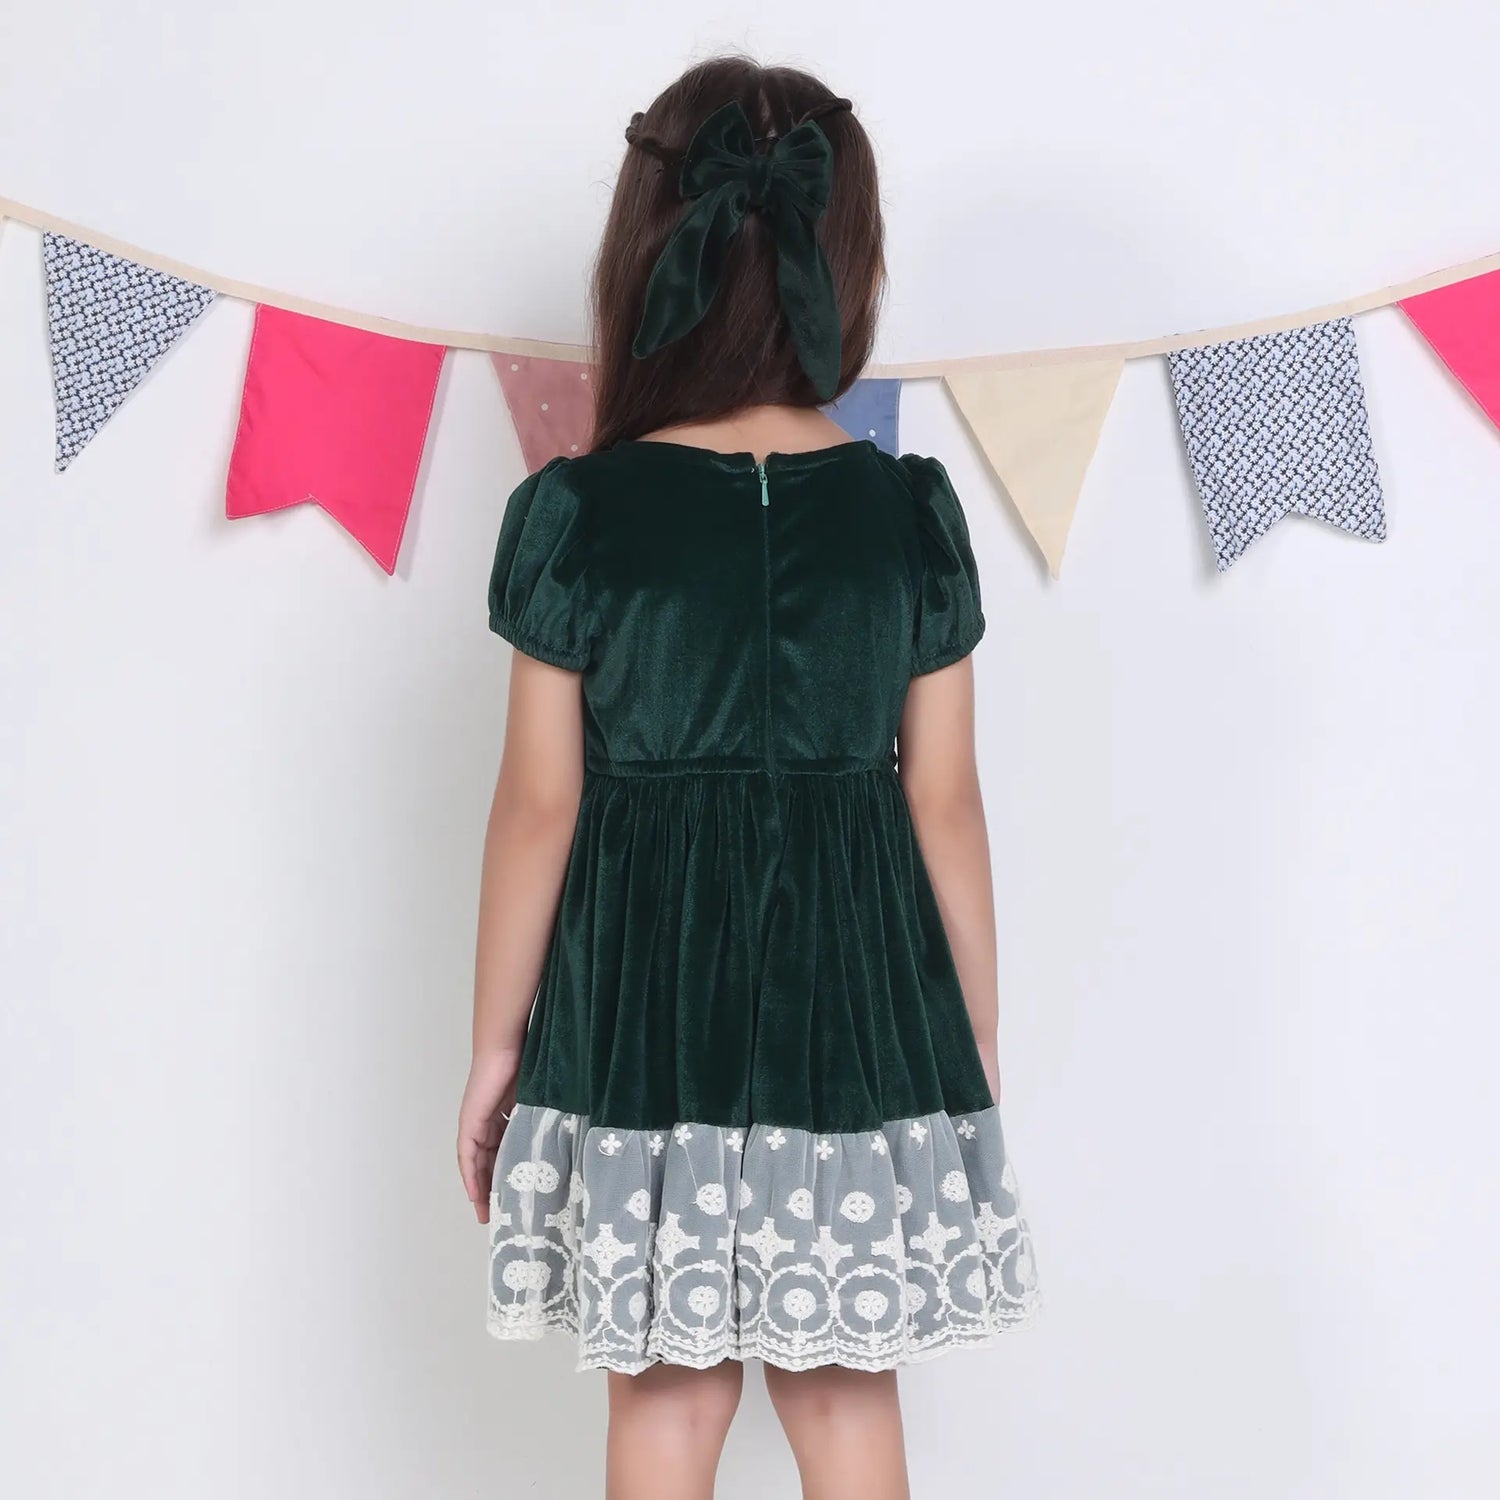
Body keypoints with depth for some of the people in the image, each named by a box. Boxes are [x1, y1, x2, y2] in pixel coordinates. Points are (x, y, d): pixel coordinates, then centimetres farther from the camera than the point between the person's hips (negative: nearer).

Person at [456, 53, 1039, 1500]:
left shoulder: (576, 510, -9)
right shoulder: (913, 511, -4)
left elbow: (540, 805, -6)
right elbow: (943, 803, -1)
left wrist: (495, 1042, 6)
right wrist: (976, 1042, 11)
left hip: (644, 999, -1)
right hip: (859, 1000, 2)